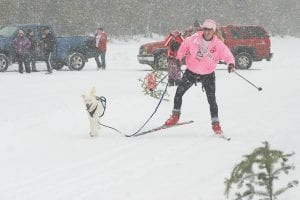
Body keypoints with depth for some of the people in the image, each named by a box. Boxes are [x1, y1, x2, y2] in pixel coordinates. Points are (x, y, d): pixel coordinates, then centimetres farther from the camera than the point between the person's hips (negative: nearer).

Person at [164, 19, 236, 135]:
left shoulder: (218, 45, -17)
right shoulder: (194, 39, -13)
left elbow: (228, 56, -12)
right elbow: (185, 45, 5)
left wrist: (231, 64, -33)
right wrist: (178, 58, 1)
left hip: (208, 75, -2)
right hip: (191, 72, 2)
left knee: (211, 99, -7)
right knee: (179, 92, 1)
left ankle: (215, 124, 3)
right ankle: (175, 115, 19)